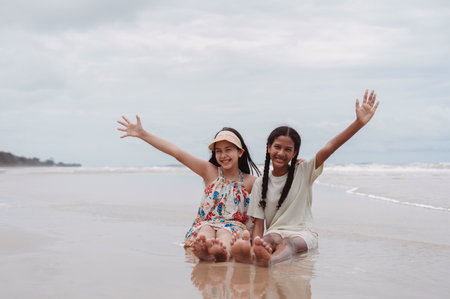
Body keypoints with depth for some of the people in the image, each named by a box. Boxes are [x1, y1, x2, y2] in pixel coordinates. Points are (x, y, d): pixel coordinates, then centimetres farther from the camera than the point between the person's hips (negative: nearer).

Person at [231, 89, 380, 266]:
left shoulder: (303, 172, 4)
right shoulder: (260, 183, 10)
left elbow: (329, 148, -9)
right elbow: (258, 221, 5)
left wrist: (359, 123, -23)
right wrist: (257, 243, -19)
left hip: (303, 233, -1)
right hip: (274, 231, 2)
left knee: (289, 243, -37)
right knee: (272, 239, -35)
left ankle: (270, 260, -71)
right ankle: (251, 255, -71)